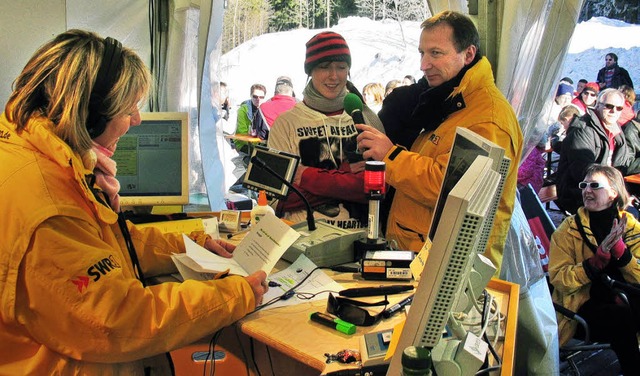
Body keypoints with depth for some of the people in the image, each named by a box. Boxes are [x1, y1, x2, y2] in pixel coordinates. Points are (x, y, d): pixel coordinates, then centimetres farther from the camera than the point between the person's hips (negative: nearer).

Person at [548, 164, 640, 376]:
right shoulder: (569, 229, -1)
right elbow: (559, 279, -12)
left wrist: (619, 248, -19)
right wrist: (599, 257, -22)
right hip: (581, 308, -2)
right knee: (621, 317, -31)